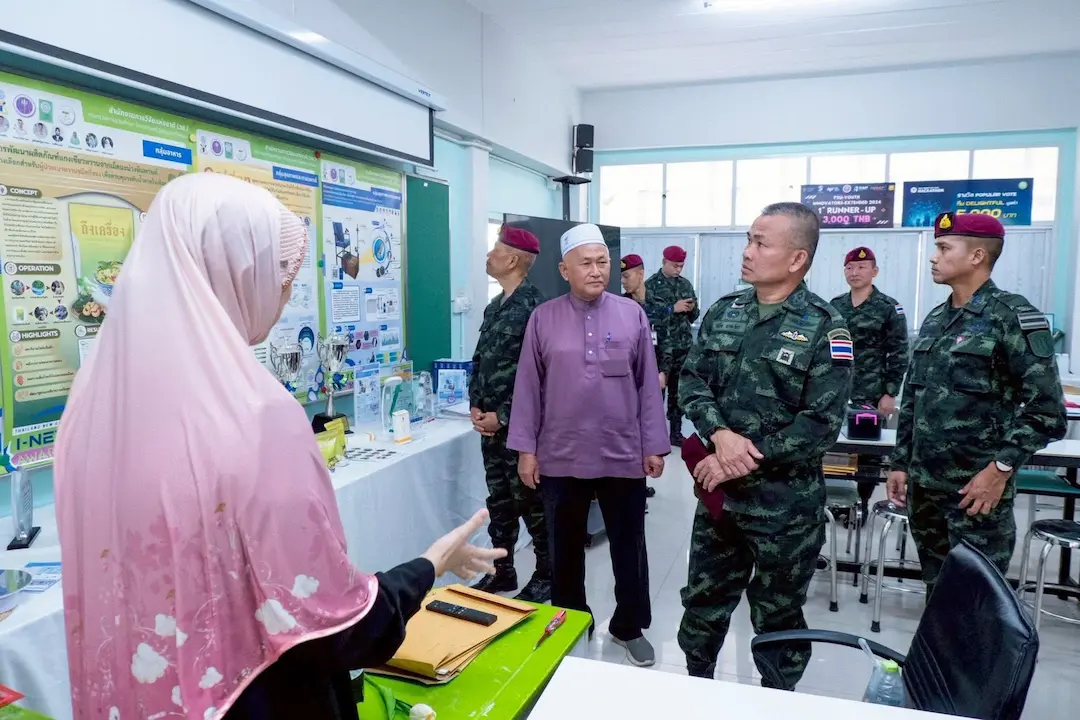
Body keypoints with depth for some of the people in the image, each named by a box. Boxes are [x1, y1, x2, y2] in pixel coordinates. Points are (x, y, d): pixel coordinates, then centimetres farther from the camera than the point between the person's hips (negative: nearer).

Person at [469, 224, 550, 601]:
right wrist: (475, 406, 2)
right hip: (490, 424, 8)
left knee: (530, 502, 4)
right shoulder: (494, 308, 12)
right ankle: (502, 570, 30)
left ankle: (546, 575, 20)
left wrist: (503, 416, -15)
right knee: (499, 501, 16)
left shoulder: (534, 307, -15)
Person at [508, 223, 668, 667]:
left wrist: (654, 446, 1)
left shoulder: (632, 315, 0)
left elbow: (648, 385, 3)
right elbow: (528, 387, 0)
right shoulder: (543, 318, -1)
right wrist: (526, 449, -2)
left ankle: (629, 627, 33)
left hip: (624, 456, 0)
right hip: (560, 457, 0)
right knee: (565, 549, 15)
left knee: (629, 547, 12)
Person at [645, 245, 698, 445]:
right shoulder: (651, 285, -4)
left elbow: (693, 317, 16)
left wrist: (692, 309, -6)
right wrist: (673, 308, -18)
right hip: (661, 347, -5)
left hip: (684, 346, 5)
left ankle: (676, 432, 21)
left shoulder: (685, 284, 11)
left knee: (678, 391, 11)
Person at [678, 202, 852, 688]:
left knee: (777, 619, 15)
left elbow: (821, 424, -16)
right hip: (718, 489, 5)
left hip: (786, 502, -4)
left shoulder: (824, 328, -12)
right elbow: (691, 380, 1)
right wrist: (720, 435, -18)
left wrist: (745, 462, -18)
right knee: (703, 602, 18)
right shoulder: (724, 312, 3)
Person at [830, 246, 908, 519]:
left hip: (872, 396, -3)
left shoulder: (889, 308, -2)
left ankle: (860, 502, 18)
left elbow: (899, 355, -4)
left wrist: (890, 394, -10)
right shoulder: (834, 307, 8)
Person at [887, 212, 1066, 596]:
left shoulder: (1011, 315, -8)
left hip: (977, 488, -6)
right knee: (937, 590, 17)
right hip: (924, 486, 6)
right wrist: (900, 463, 13)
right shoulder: (935, 320, 11)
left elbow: (1047, 407, -13)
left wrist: (1001, 468, -18)